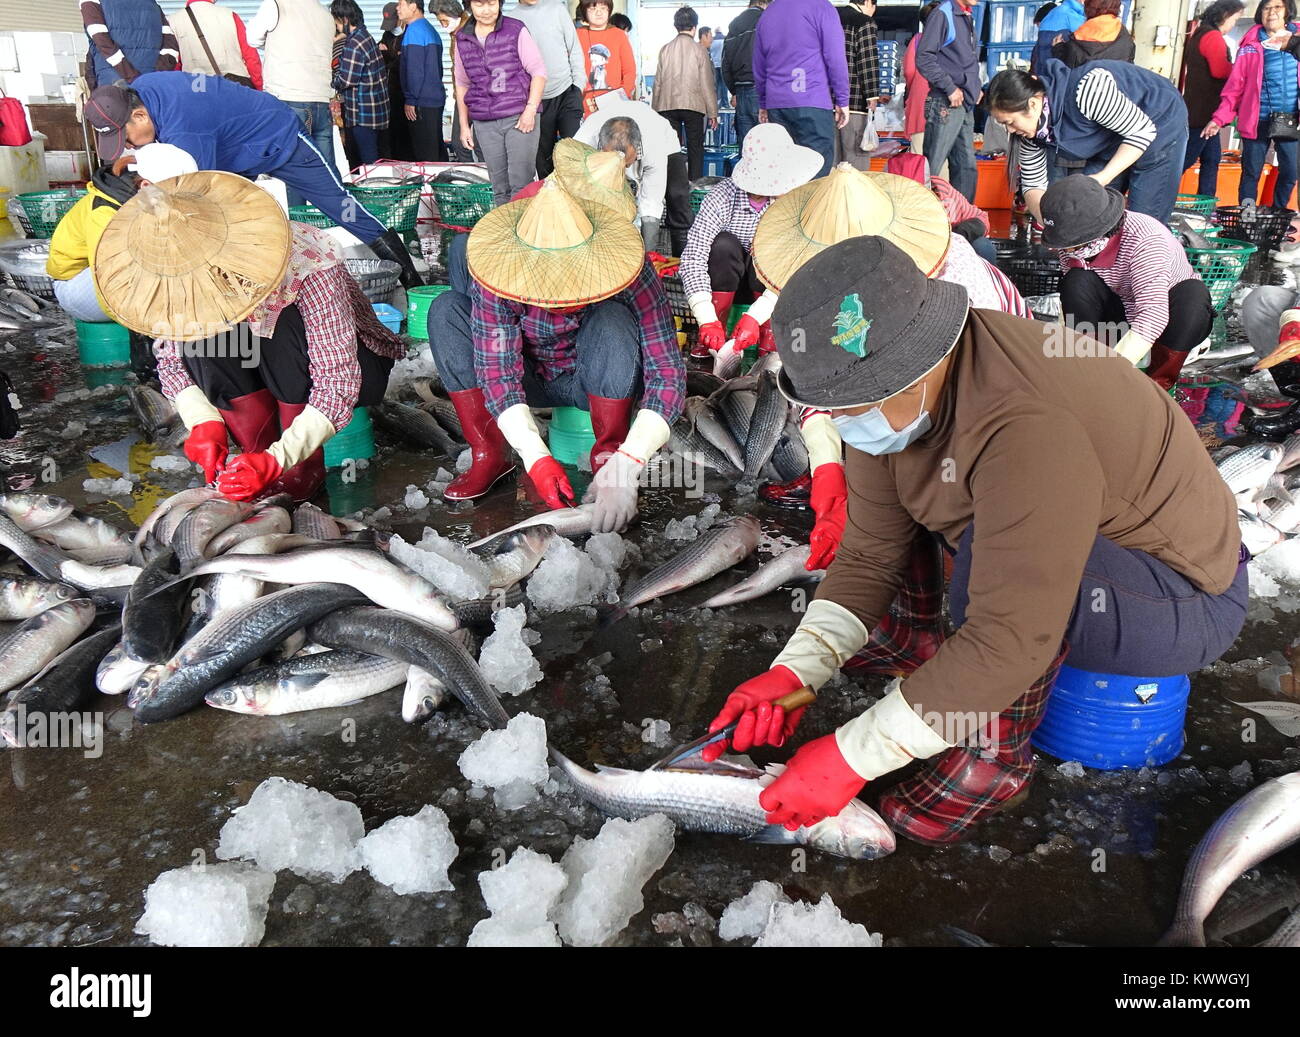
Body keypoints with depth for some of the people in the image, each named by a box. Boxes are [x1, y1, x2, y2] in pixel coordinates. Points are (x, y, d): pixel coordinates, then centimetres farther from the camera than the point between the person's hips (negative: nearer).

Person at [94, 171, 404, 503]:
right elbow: (170, 359, -7)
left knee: (283, 327, -34)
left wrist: (276, 460, -44)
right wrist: (204, 422, -25)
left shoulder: (310, 268, -35)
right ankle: (260, 458, -12)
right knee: (199, 336, -23)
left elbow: (338, 387, -36)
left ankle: (308, 468, -18)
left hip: (354, 366, -4)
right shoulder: (189, 277, -18)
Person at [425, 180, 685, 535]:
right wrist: (536, 458, -40)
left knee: (612, 318, -34)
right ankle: (489, 456, -14)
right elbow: (497, 373, -26)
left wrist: (627, 465, -44)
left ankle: (608, 458, -17)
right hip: (529, 381, 2)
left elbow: (668, 375, -32)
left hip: (597, 384, -2)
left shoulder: (626, 267, -30)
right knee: (446, 309, -20)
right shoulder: (499, 276, -27)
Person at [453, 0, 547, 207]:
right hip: (484, 124, 4)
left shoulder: (516, 31, -1)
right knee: (499, 188, 6)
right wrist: (464, 125, 15)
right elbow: (462, 84, 19)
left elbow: (538, 71, -1)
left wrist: (530, 110, -11)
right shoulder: (462, 39, 11)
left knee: (521, 184, -9)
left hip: (519, 117, -3)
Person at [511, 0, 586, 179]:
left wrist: (579, 85, 0)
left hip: (567, 93, 0)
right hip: (536, 100, 0)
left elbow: (574, 49, 6)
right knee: (543, 157, 5)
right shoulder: (512, 18, 2)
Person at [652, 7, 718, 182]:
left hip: (667, 105, 2)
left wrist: (654, 108, 13)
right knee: (695, 148, 4)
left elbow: (658, 82, 5)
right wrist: (712, 113, 3)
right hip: (693, 105, -2)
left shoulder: (665, 49, 3)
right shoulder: (699, 50, -3)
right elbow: (707, 84, -2)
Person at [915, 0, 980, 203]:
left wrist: (976, 88, 10)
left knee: (966, 167, 10)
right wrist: (950, 88, -15)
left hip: (966, 105, 9)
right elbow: (924, 58, -15)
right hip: (946, 105, -9)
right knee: (931, 168, -6)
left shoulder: (967, 18, 17)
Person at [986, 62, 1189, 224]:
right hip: (1108, 144, 6)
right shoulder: (1031, 127, -16)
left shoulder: (1085, 91, -38)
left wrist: (1102, 179, -38)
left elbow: (1143, 130, -29)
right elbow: (1033, 185, -9)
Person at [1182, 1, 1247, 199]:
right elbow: (1220, 70, -22)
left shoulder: (1200, 34, 19)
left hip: (1201, 110, 10)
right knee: (1186, 159, -9)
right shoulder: (1213, 36, -12)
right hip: (1203, 111, -10)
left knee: (1212, 158, 11)